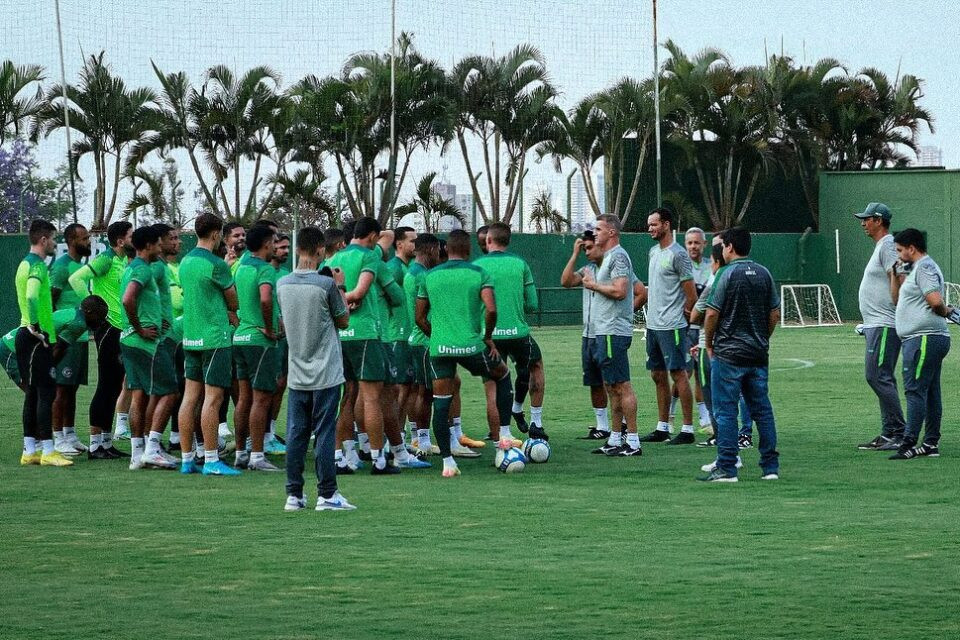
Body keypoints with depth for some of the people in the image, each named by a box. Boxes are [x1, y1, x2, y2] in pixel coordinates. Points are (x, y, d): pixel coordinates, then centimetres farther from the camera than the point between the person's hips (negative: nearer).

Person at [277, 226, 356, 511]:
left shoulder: (282, 285, 1)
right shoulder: (326, 285, -14)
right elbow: (343, 320, -3)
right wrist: (340, 287, 8)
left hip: (297, 375, 4)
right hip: (326, 373, -4)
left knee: (296, 434, 7)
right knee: (325, 433, -1)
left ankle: (294, 495, 8)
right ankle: (327, 495, 1)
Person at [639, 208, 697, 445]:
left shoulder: (678, 254, -13)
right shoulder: (654, 252, 14)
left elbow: (691, 293, -12)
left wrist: (682, 314, -2)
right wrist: (653, 314, 17)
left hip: (671, 326, -9)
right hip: (653, 325, 9)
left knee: (678, 373, -7)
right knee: (658, 375, 12)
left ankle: (688, 430, -6)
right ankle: (662, 428, 19)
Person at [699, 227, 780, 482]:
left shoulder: (726, 274, -10)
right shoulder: (764, 274, 7)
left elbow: (712, 314, -10)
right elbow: (775, 314, 10)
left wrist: (708, 344, 2)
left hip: (728, 353, -5)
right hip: (759, 354, 6)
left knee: (725, 411, -2)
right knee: (762, 409, 10)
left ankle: (726, 468, -5)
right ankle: (771, 466, 9)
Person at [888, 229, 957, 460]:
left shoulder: (924, 267, -10)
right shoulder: (919, 268, 23)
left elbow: (935, 301, -23)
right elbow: (898, 300, 30)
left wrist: (946, 311, -4)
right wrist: (895, 275, 20)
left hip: (924, 339, -11)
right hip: (933, 339, 11)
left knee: (915, 390, -14)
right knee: (930, 392, 10)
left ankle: (909, 444, -18)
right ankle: (931, 443, 13)